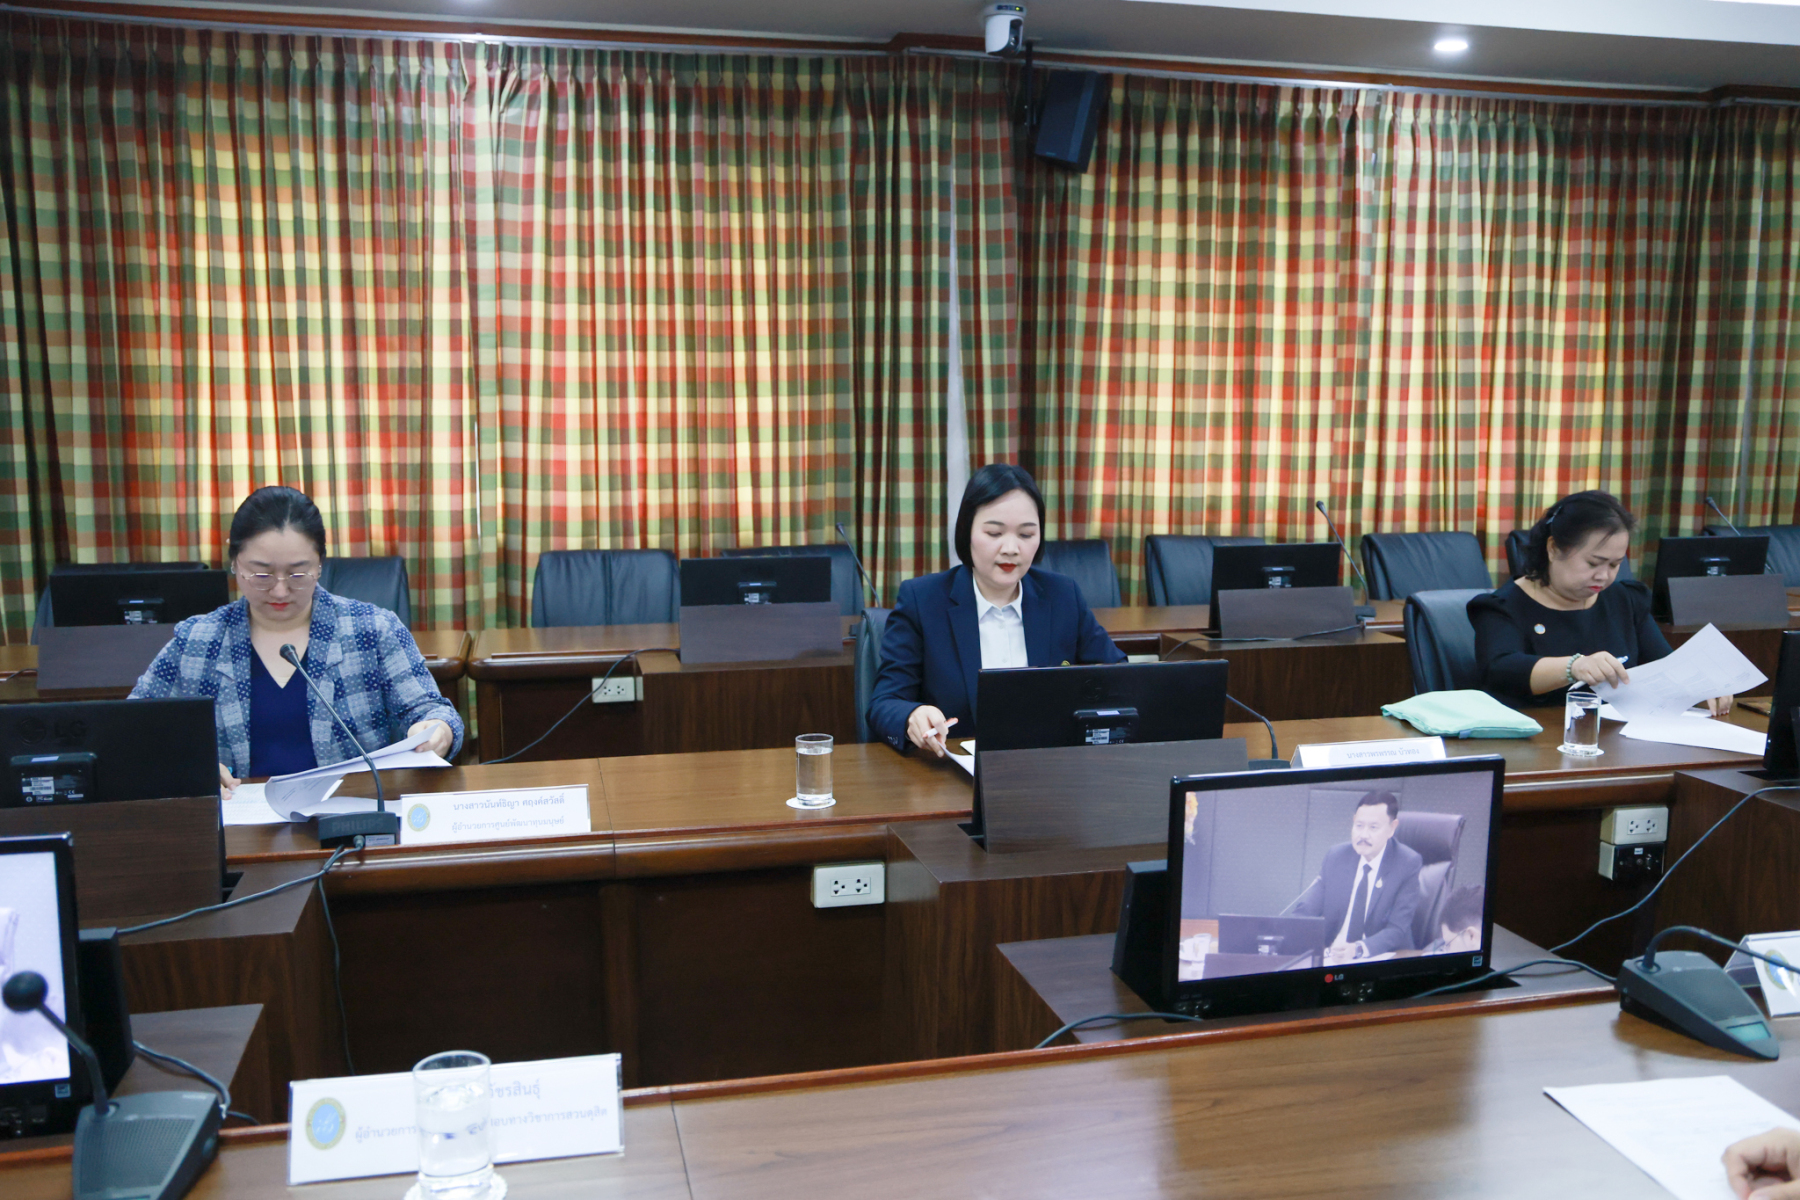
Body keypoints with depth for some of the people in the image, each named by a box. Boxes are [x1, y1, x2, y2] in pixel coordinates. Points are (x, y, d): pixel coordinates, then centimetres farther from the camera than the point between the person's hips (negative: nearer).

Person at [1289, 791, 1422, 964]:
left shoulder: (1408, 864, -9)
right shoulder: (1335, 857, 2)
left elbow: (1397, 929, -14)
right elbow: (1304, 911, 1)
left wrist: (1357, 949, -31)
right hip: (1330, 956, 1)